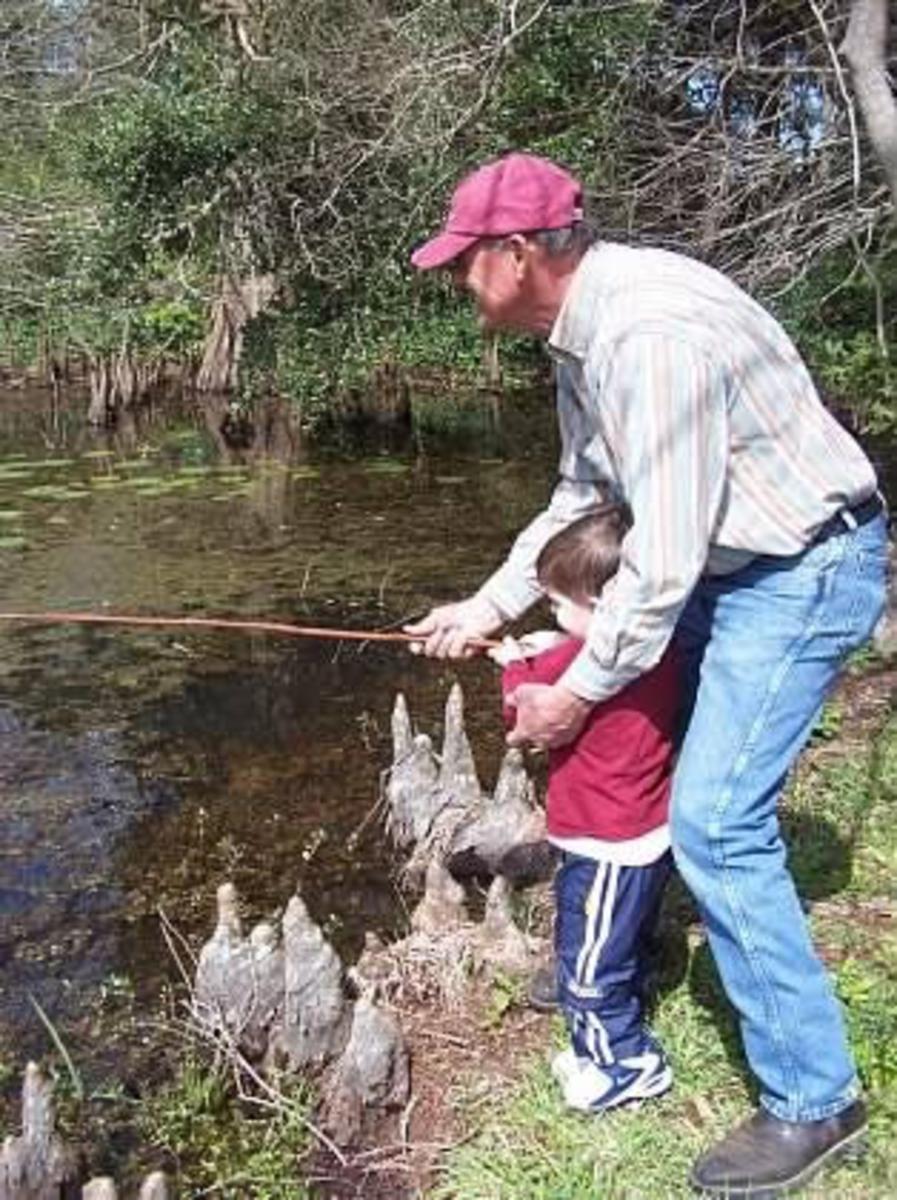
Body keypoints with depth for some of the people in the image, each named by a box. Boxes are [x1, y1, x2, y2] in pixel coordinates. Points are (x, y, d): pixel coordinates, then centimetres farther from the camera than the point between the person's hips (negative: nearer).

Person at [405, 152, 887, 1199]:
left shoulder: (651, 334, -29)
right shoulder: (582, 329, 3)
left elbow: (663, 556, -27)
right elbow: (581, 497, 13)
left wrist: (579, 692, -16)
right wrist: (486, 608, 10)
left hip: (803, 572, -10)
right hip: (723, 563, 10)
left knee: (715, 822, -13)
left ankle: (813, 1102, 4)